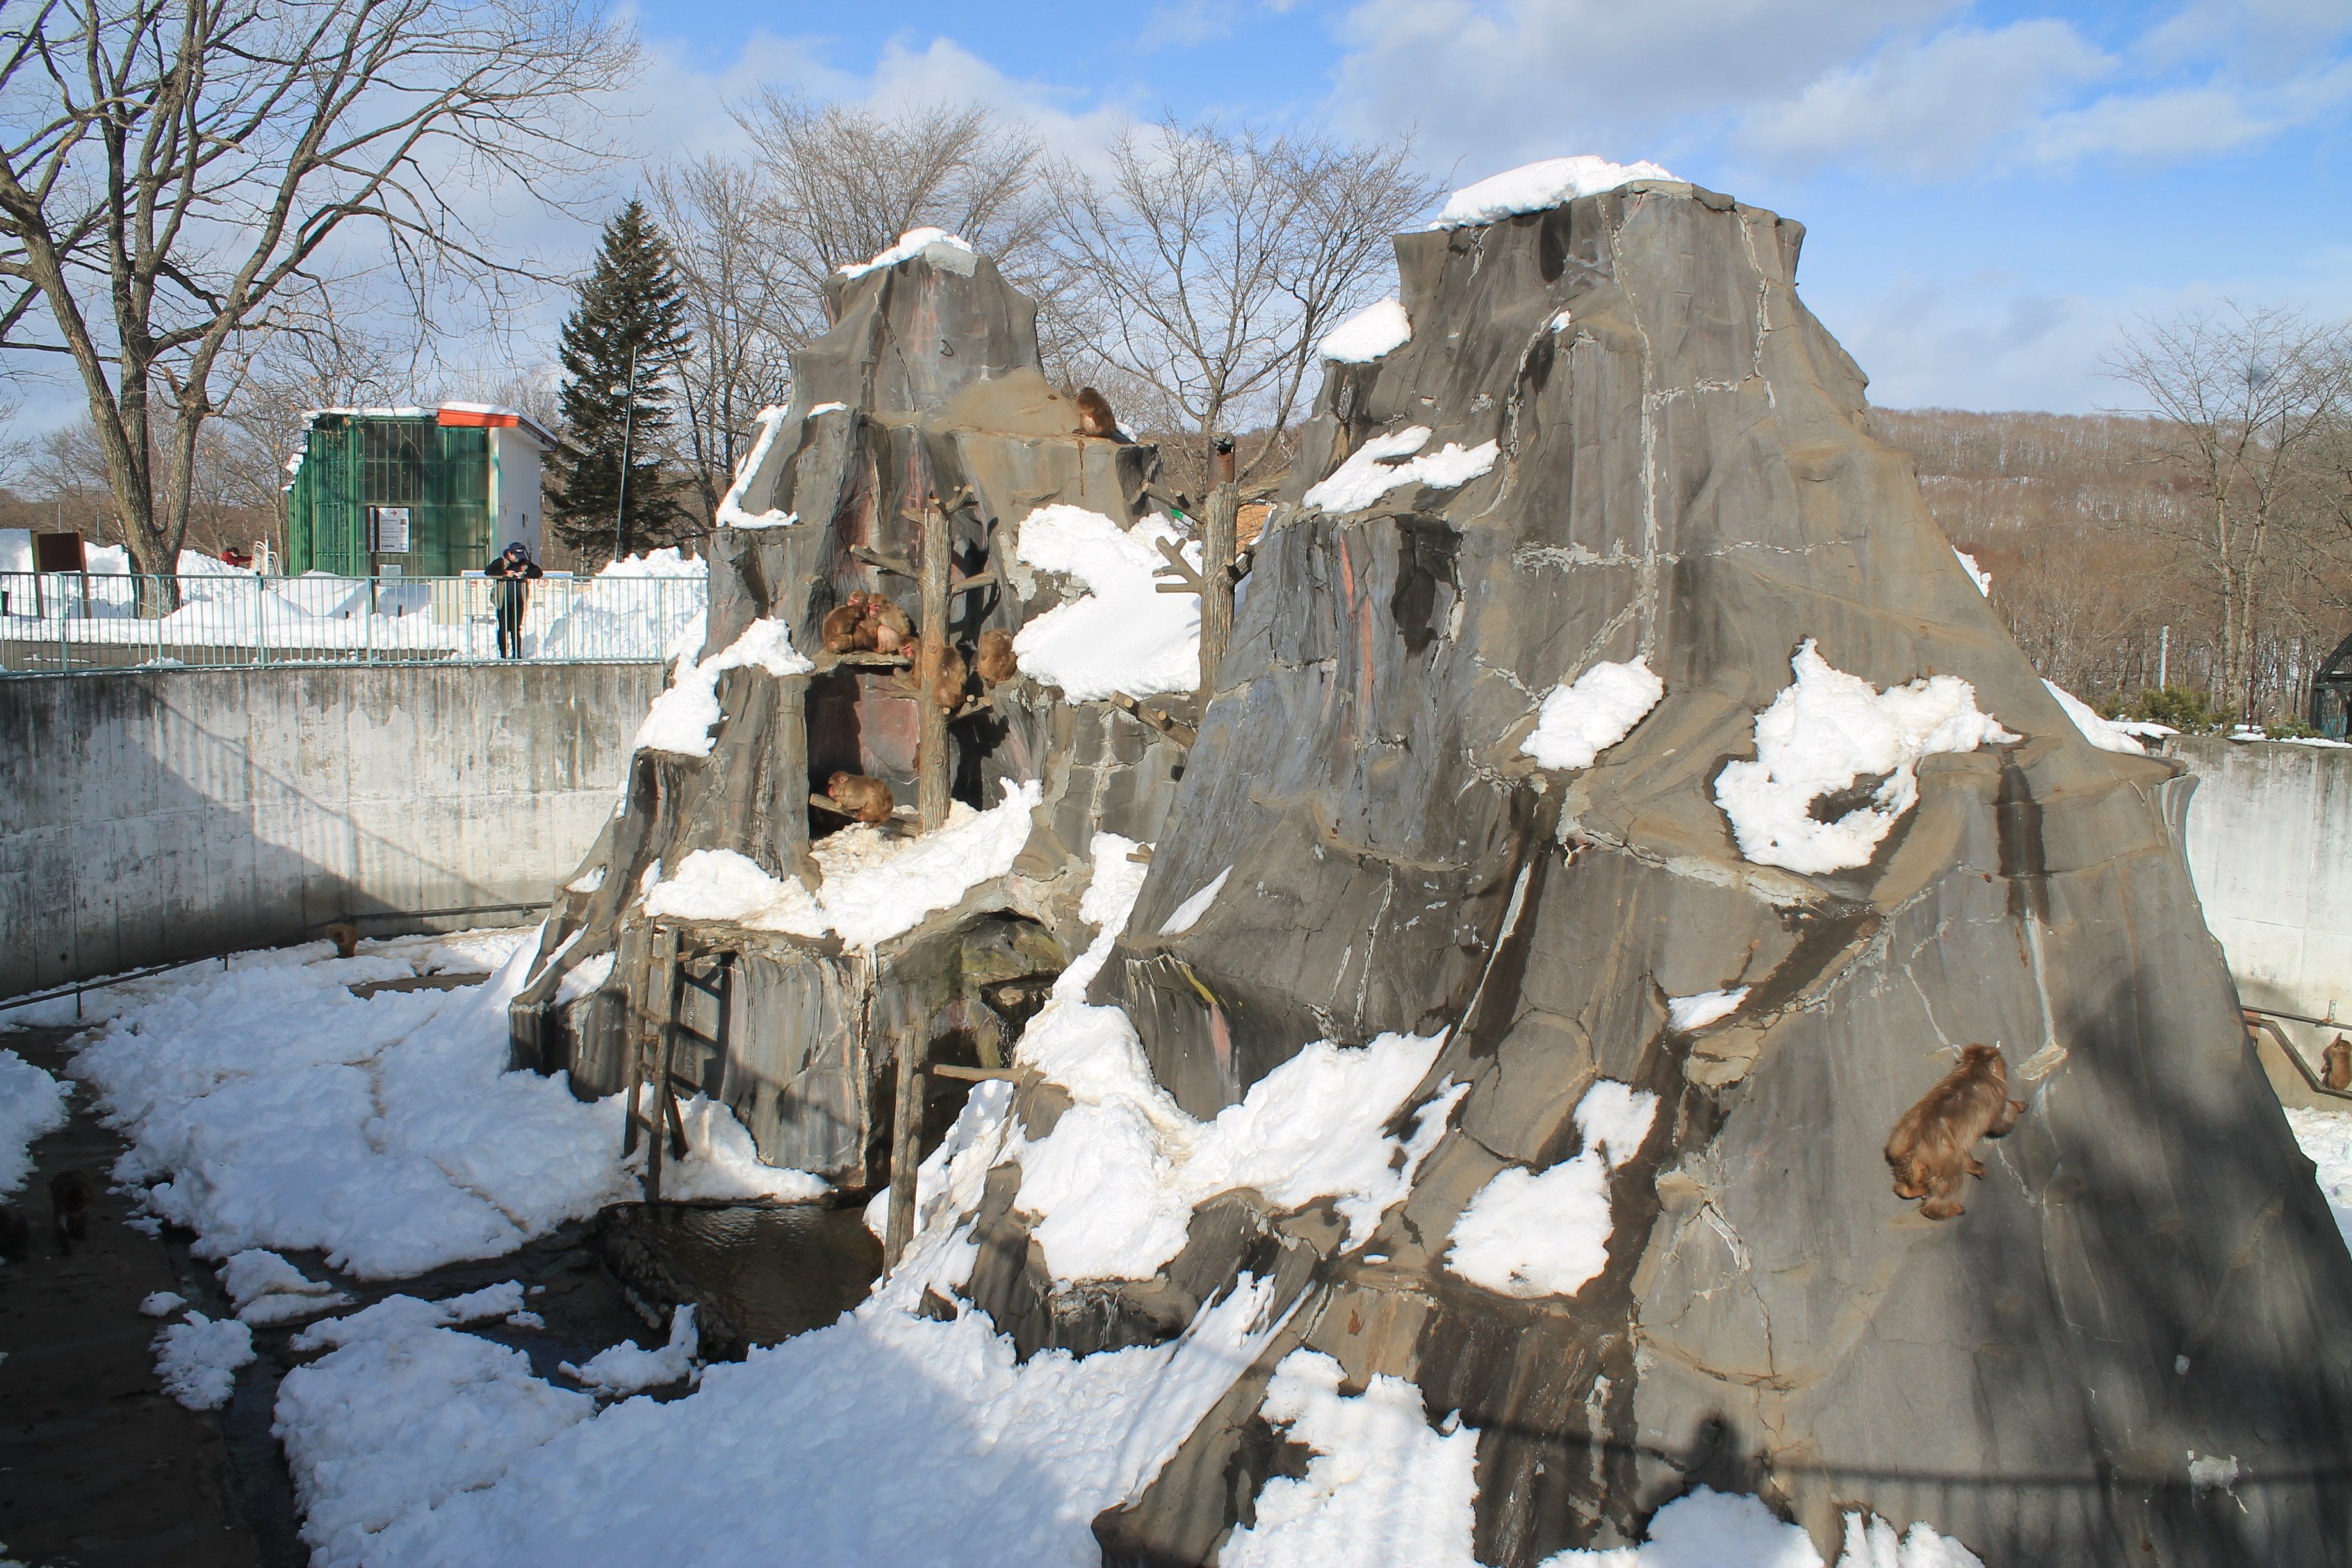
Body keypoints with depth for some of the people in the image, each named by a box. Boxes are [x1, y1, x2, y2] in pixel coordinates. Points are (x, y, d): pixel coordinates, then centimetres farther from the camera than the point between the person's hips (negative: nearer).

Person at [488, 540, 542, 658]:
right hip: (504, 601, -2)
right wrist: (505, 574, -20)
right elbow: (489, 572, -10)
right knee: (504, 628, 0)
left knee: (517, 628, 4)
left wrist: (525, 573, -12)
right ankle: (504, 653, 5)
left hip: (518, 601, 2)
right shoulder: (501, 562, 0)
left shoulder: (525, 563, 8)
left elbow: (539, 572, 3)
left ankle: (517, 653, 9)